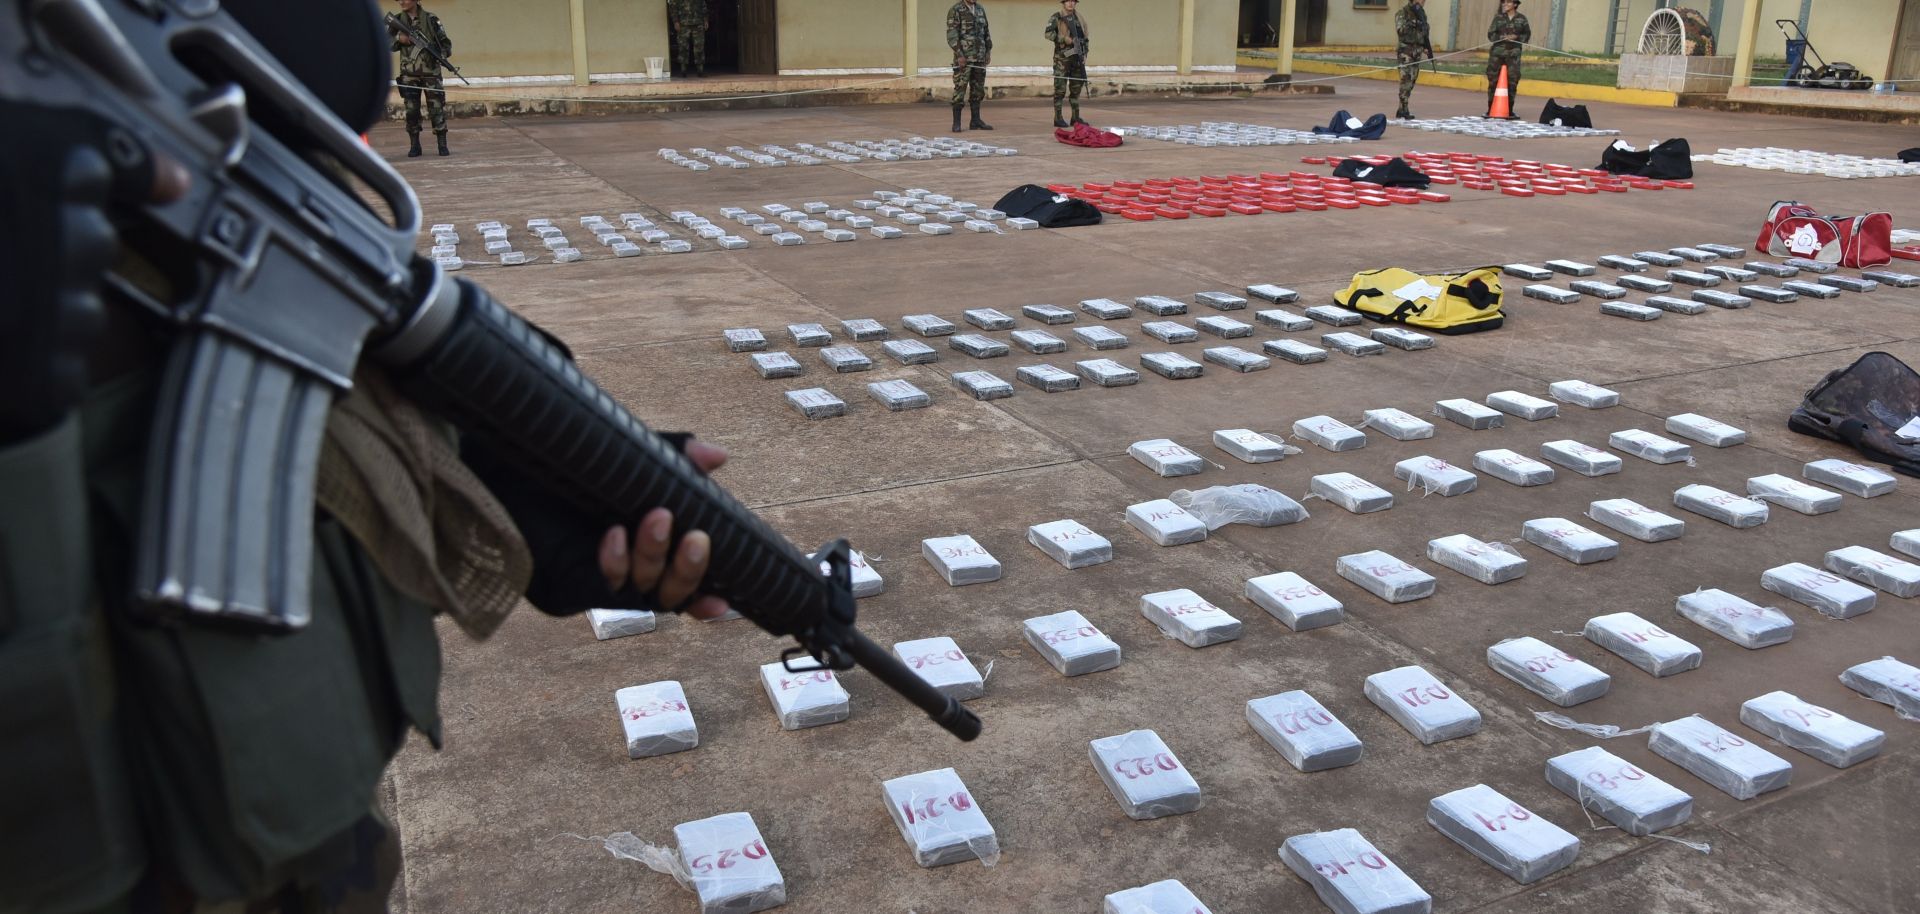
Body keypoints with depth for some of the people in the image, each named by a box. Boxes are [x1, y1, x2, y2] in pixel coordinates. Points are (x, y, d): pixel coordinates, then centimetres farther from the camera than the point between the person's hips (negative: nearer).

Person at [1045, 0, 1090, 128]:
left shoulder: (1078, 19, 14)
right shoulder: (1056, 18, -3)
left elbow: (1085, 38, 18)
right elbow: (1049, 34, -16)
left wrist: (1084, 55, 8)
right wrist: (1064, 39, -23)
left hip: (1077, 57, 6)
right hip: (1062, 58, -6)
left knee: (1076, 88, 7)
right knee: (1060, 89, -6)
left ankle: (1076, 118, 13)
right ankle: (1058, 118, -3)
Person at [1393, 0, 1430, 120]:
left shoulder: (1421, 13, 13)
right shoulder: (1402, 13, -8)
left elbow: (1425, 33, 19)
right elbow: (1400, 30, -21)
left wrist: (1427, 48, 14)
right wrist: (1413, 23, -30)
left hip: (1418, 51, 7)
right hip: (1406, 51, -7)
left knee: (1412, 80, 6)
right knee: (1406, 79, -13)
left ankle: (1402, 109, 11)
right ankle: (1403, 110, -13)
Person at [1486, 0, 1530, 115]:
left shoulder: (1521, 18, 5)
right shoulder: (1498, 17, 5)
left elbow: (1527, 35, 7)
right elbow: (1491, 35, 2)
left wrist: (1516, 37, -11)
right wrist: (1502, 37, -15)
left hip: (1514, 52, 0)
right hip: (1498, 51, 0)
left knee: (1512, 80, -2)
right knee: (1493, 79, -2)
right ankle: (1490, 109, 4)